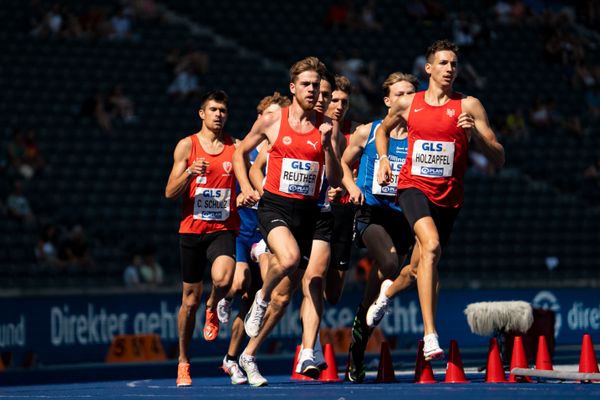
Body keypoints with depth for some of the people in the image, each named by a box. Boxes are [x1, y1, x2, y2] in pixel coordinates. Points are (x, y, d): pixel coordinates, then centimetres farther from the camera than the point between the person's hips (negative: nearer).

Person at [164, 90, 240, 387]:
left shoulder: (236, 147, 6)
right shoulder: (187, 146, 3)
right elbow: (170, 193, -1)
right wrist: (189, 173, -18)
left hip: (223, 230, 0)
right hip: (192, 230, 0)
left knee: (223, 278, -31)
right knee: (190, 299, 6)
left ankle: (213, 309, 4)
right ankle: (183, 362, 21)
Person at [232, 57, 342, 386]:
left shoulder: (327, 127, 4)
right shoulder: (272, 121, 1)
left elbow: (335, 179, 1)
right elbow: (240, 151, 16)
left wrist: (327, 145, -14)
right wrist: (245, 187, 3)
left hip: (307, 211, 3)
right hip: (274, 205, -3)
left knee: (284, 296, 6)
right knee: (289, 258, -36)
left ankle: (249, 355, 22)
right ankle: (261, 298, -5)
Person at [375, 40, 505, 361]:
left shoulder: (469, 106, 0)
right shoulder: (408, 104, 6)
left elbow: (498, 159, -3)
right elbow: (383, 130, 29)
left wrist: (475, 134, -20)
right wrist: (383, 158, 11)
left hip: (448, 194, 2)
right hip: (413, 186, -2)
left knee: (426, 261, 14)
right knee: (431, 245, -28)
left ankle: (389, 290, 50)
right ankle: (430, 335, -35)